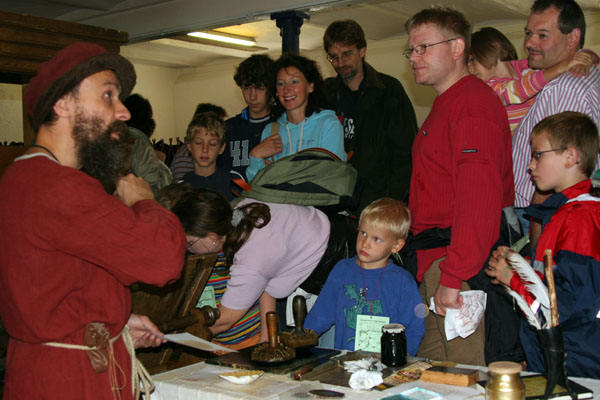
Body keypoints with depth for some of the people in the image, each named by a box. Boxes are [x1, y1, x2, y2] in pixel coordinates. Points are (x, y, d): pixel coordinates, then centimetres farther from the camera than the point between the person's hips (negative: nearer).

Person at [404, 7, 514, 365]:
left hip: (463, 269, -10)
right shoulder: (445, 105, 22)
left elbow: (480, 200, -22)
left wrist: (453, 277, -25)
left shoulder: (474, 102, -13)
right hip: (433, 267, 10)